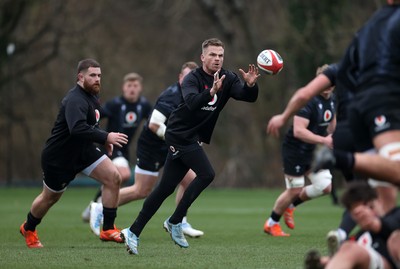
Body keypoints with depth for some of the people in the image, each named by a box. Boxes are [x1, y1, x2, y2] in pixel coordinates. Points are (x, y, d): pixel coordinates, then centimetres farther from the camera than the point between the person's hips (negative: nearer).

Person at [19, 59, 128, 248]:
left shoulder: (92, 96, 3)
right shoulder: (75, 100, -28)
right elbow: (77, 129, -45)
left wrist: (104, 139, 7)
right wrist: (105, 137, -48)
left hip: (85, 151, 8)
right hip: (59, 157, -8)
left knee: (113, 177, -11)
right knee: (50, 197, 11)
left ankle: (108, 230, -5)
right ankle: (28, 229, 40)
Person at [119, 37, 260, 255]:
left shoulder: (227, 78, 3)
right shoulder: (192, 79, -14)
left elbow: (249, 97, -8)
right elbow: (192, 103, -33)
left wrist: (250, 84, -29)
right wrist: (211, 92, -49)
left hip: (191, 139, 7)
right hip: (180, 135, -7)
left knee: (165, 189, 6)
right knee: (206, 174, -19)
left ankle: (133, 232, 10)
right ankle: (175, 221, -8)